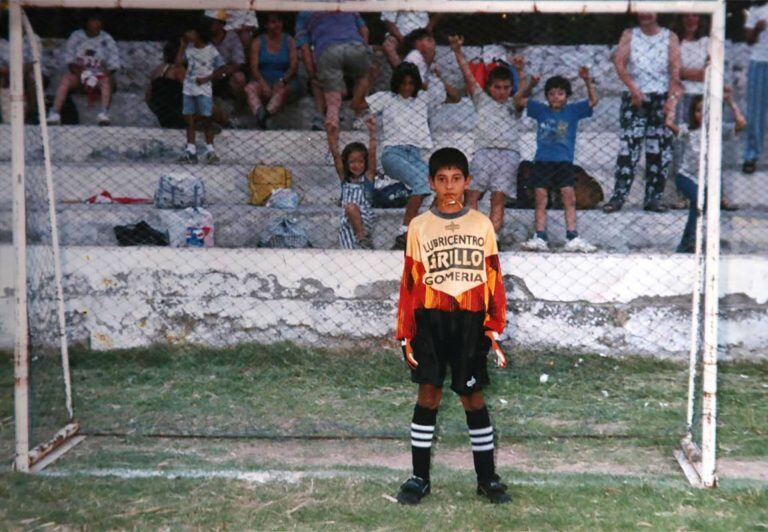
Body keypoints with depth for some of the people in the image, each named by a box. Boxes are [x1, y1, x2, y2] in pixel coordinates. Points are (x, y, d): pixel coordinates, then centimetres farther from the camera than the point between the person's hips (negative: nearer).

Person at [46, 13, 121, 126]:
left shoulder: (107, 39, 0)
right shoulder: (76, 36, 2)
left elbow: (114, 63, -5)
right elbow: (69, 60, -2)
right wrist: (81, 73, -21)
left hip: (100, 75, -1)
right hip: (79, 72, 1)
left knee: (106, 80, -35)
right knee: (65, 79, -29)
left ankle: (104, 113, -53)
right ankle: (54, 114, -38)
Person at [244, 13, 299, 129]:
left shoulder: (289, 41, 8)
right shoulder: (258, 42, 9)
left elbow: (294, 66, -2)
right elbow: (254, 67, -2)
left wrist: (282, 81, -20)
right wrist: (263, 83, -22)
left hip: (285, 81, -1)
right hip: (264, 81, 1)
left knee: (281, 91, -37)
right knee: (249, 88, -32)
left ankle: (266, 113, -61)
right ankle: (259, 113, -59)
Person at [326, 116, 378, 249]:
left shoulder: (368, 177, 10)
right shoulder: (344, 178, 18)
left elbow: (372, 154, 0)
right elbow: (335, 155, 10)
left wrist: (372, 132, -10)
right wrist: (331, 135, -1)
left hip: (365, 220, -3)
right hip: (347, 223, 4)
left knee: (351, 207, -32)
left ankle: (363, 238, -21)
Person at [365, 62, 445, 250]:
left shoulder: (424, 97, 23)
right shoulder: (386, 98, 17)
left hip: (415, 154, 4)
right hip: (392, 153, -3)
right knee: (421, 180, -34)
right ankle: (405, 233, -35)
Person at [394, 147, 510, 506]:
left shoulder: (482, 225, 4)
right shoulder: (419, 226, 3)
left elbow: (493, 280, 4)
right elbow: (409, 283, 3)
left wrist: (494, 328, -2)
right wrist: (405, 334, 0)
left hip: (470, 321, 0)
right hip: (430, 319, 0)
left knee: (472, 396, 5)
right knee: (428, 394, 2)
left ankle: (487, 478, 16)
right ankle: (420, 477, 12)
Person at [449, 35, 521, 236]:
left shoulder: (513, 105, 23)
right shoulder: (482, 100, 21)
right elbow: (468, 76, 12)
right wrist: (458, 51, 2)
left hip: (508, 153, 0)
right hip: (484, 150, 0)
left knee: (499, 197, -9)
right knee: (472, 194, -11)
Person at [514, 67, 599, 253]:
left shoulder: (573, 111, 8)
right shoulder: (541, 110, 11)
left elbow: (593, 100, 2)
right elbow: (519, 99, 12)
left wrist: (587, 81, -10)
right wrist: (529, 84, -2)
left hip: (564, 161, -1)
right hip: (542, 161, 1)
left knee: (569, 198, -6)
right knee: (540, 200, 0)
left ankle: (572, 238, -6)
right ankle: (540, 238, 2)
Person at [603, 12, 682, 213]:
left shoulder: (670, 37, 7)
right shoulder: (629, 35, 9)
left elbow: (675, 68, -5)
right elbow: (619, 62, -4)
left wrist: (672, 98, -19)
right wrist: (633, 88, -19)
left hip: (662, 98, 1)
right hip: (635, 97, 0)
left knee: (660, 150, 0)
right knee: (628, 146, -9)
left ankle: (653, 198, 6)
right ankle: (618, 196, -9)